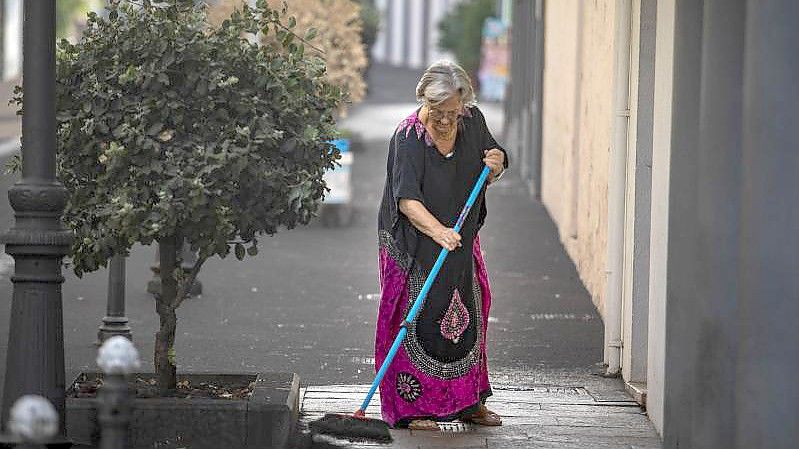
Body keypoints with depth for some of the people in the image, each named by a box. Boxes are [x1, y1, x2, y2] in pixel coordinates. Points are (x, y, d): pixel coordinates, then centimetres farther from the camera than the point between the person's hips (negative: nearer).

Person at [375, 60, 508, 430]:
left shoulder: (473, 122, -3)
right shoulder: (409, 136, -21)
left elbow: (488, 177, 11)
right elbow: (407, 198, -30)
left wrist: (496, 164, -12)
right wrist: (437, 230, -44)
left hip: (460, 242, 6)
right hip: (414, 247, -6)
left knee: (466, 318, 11)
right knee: (419, 320, -8)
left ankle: (469, 402, 22)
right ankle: (413, 407, -3)